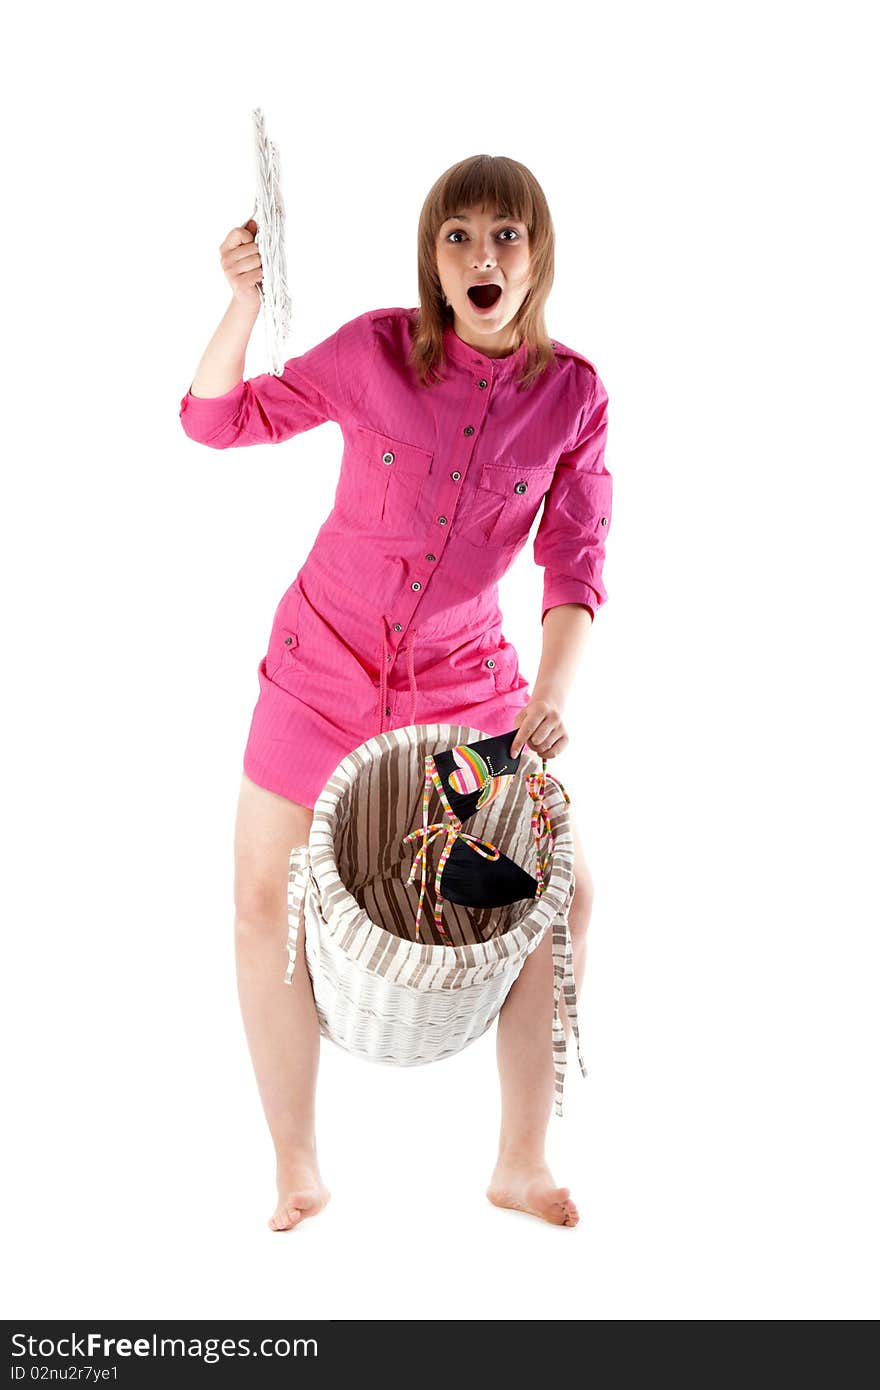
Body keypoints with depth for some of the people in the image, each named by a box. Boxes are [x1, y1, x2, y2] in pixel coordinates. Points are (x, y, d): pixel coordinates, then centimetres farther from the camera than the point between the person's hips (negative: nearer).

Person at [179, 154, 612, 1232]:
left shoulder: (573, 394, -6)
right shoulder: (377, 350, -10)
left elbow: (574, 562, -7)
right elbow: (218, 420, -5)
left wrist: (552, 694, -21)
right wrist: (246, 300, -22)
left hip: (463, 678, 1)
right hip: (324, 661, -1)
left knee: (562, 895, -2)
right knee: (267, 904, 1)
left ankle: (521, 1164, 17)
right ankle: (297, 1171, 20)